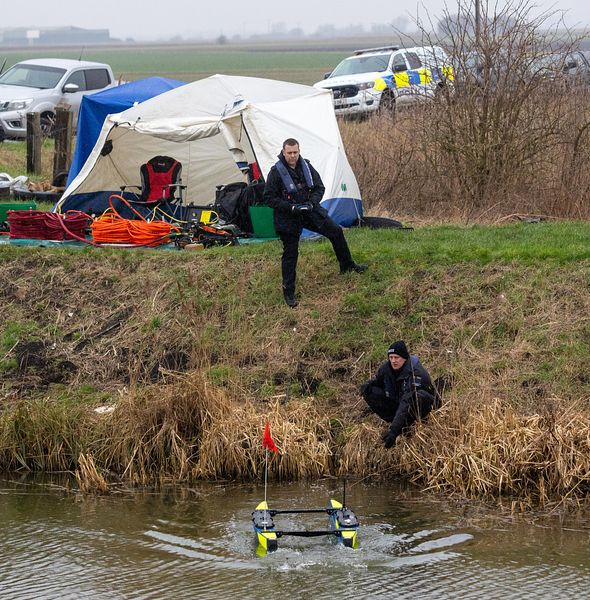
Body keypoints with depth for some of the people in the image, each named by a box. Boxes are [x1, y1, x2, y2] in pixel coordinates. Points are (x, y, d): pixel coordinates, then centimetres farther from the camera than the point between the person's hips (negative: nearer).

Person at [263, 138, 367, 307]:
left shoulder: (306, 167, -3)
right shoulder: (276, 172, -18)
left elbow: (319, 188, 5)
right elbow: (269, 198, -16)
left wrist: (312, 203, -14)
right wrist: (291, 207, -24)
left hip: (309, 211, 5)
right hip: (288, 218, -5)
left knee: (336, 231, 7)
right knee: (290, 254, 0)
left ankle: (347, 266, 28)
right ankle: (288, 292, 11)